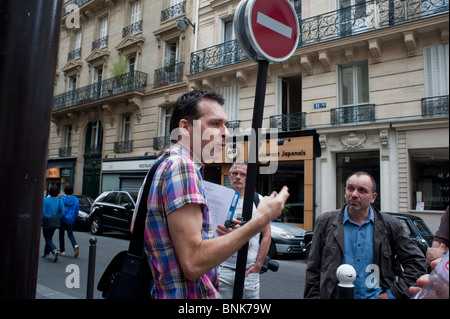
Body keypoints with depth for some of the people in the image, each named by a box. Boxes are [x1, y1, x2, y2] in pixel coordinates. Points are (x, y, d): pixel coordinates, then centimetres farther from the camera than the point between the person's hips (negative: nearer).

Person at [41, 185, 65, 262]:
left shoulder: (46, 200, -9)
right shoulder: (60, 202, -1)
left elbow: (43, 211, -12)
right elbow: (62, 213, -6)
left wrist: (43, 219, 4)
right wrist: (56, 218, 8)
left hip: (47, 221, -4)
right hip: (55, 222, 4)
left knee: (48, 239, 1)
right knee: (49, 238, 19)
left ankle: (54, 250, -22)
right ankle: (46, 253, 26)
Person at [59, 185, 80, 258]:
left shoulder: (62, 199, -10)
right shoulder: (76, 200, -3)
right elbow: (77, 211, 2)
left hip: (63, 220, -3)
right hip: (71, 220, 3)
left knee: (61, 234, 13)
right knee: (70, 234, 15)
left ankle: (62, 250, 19)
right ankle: (75, 246, -10)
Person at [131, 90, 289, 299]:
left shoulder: (161, 166, 8)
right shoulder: (182, 166, -21)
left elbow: (136, 231, 12)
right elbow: (193, 263, -28)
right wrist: (260, 220, -23)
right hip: (188, 294, -9)